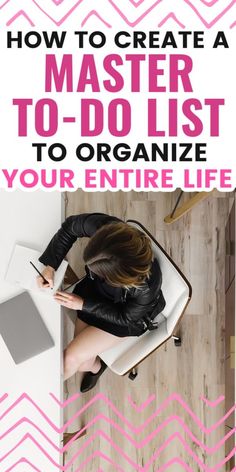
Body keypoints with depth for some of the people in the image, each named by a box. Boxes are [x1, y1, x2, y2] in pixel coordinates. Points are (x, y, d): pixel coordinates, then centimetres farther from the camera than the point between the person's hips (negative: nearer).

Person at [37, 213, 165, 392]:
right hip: (97, 289, 4)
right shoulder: (105, 227, -36)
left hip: (127, 313, -3)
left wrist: (84, 304, -21)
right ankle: (95, 366, 42)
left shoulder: (146, 285, -41)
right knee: (83, 363, 3)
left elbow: (125, 317, -20)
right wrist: (50, 265, -21)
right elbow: (71, 226, -15)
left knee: (71, 358, -6)